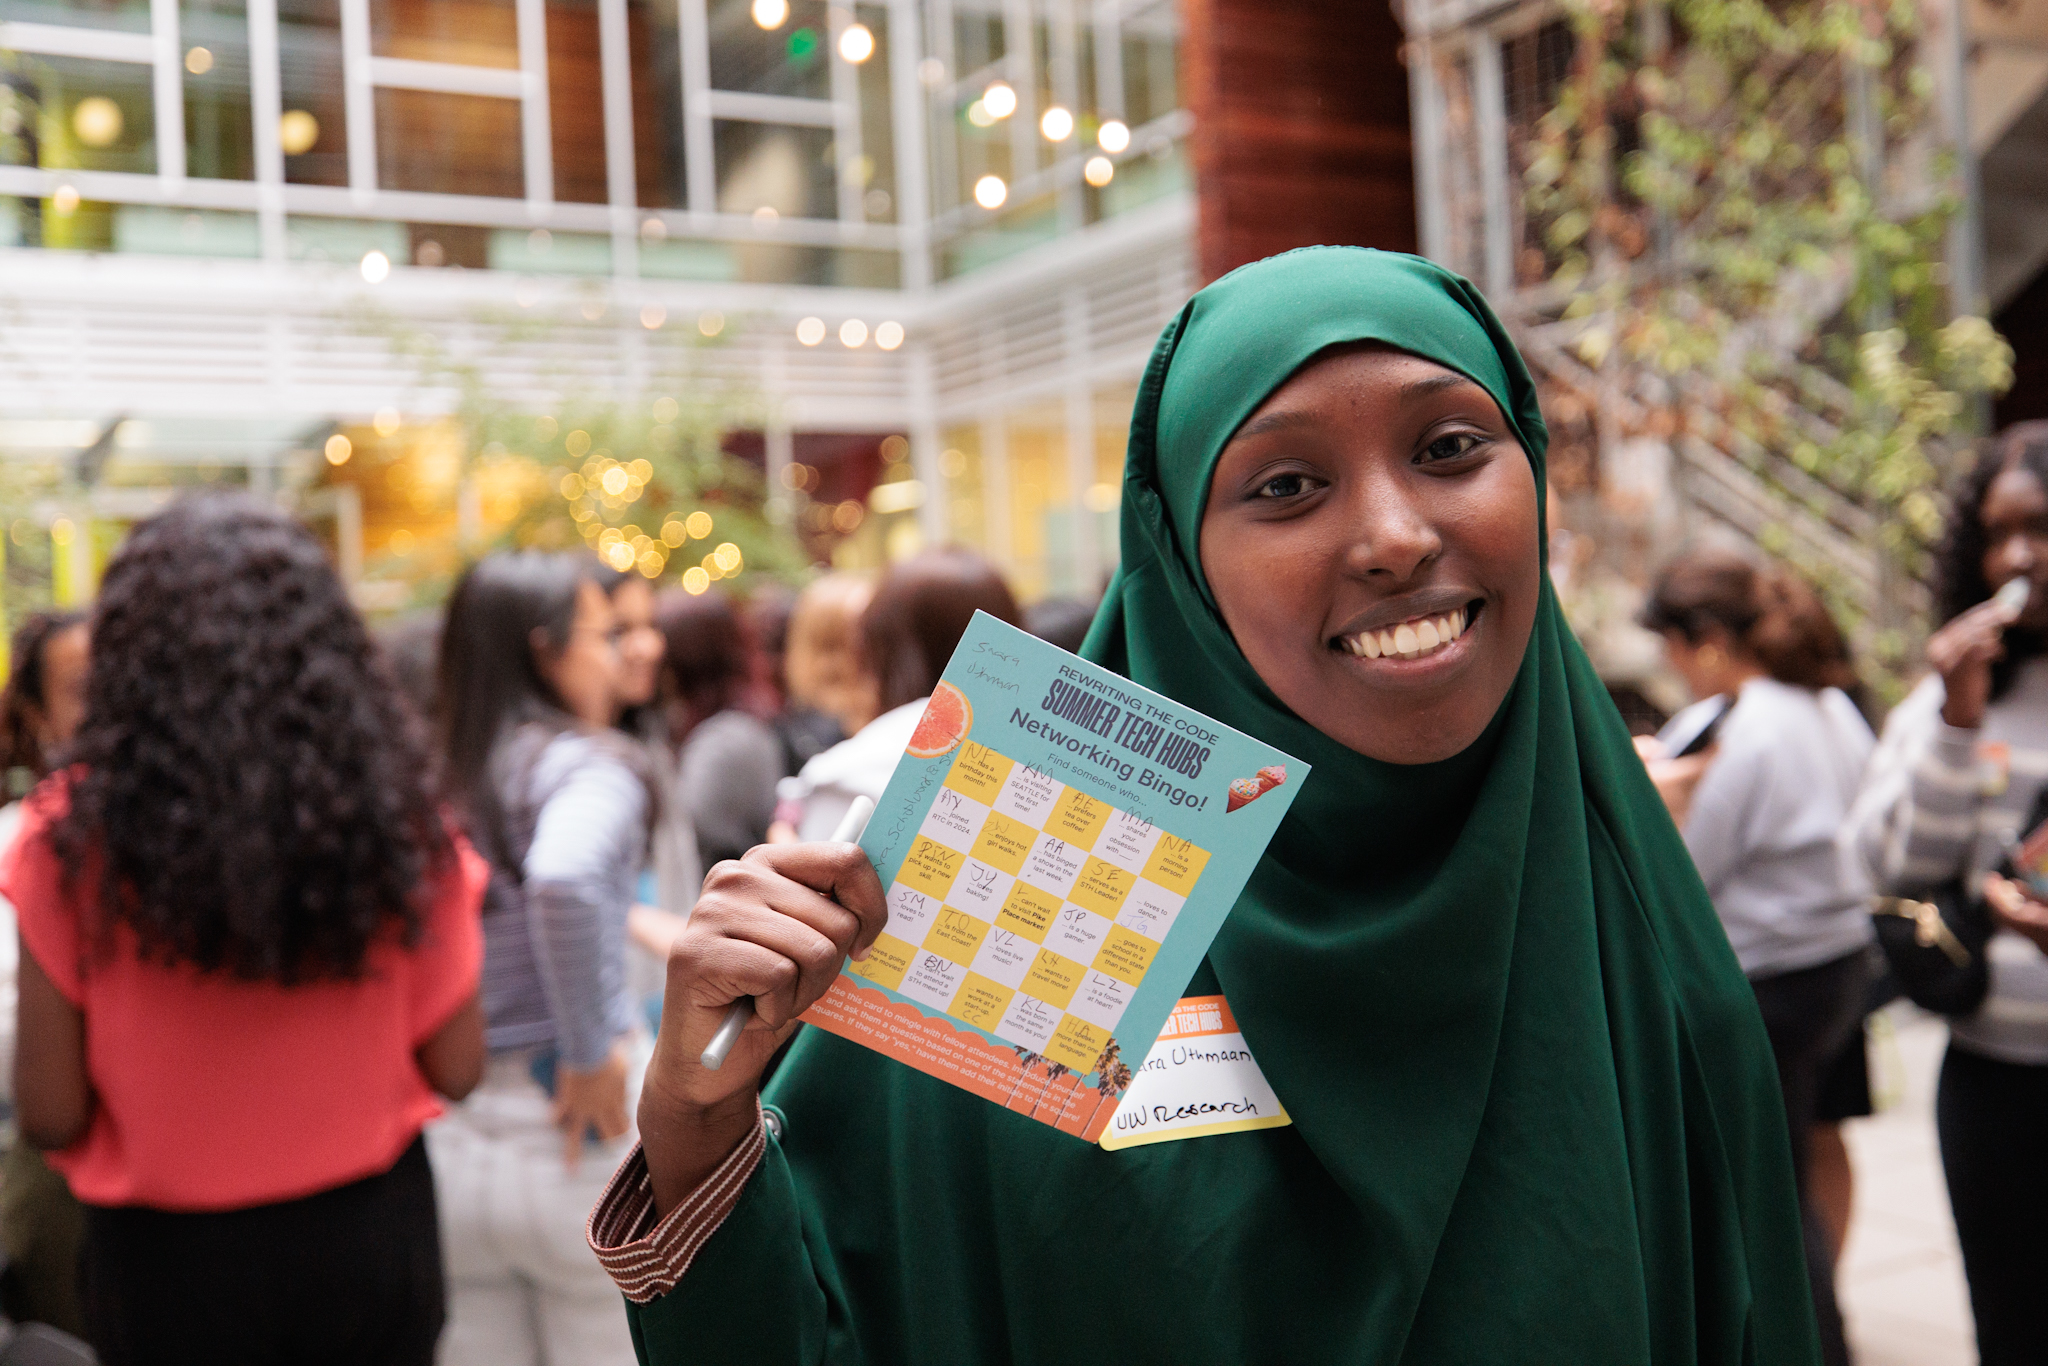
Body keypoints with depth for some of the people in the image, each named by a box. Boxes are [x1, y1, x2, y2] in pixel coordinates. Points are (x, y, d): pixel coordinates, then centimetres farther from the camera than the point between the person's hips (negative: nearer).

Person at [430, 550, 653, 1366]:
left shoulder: (427, 779, 4)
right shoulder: (589, 764, -12)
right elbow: (562, 878, -30)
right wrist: (590, 1054, -20)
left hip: (445, 1141, 5)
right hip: (581, 1144, -5)